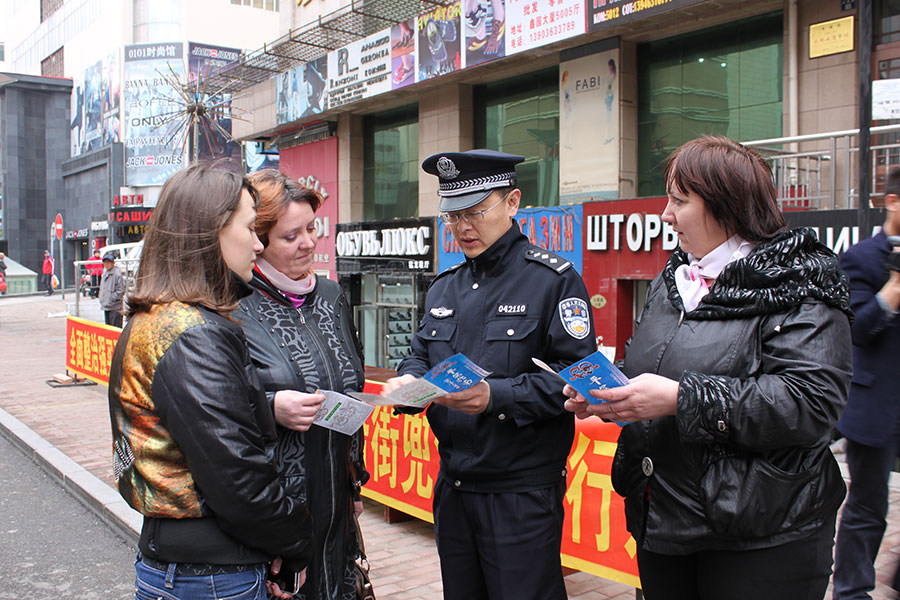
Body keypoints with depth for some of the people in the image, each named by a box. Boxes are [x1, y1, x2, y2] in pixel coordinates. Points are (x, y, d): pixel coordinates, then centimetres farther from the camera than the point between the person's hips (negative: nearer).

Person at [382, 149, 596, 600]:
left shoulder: (552, 279, -8)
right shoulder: (444, 287, 13)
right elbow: (421, 355, 15)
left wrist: (496, 395, -26)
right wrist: (408, 381, -8)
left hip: (522, 495, -6)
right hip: (453, 487, 7)